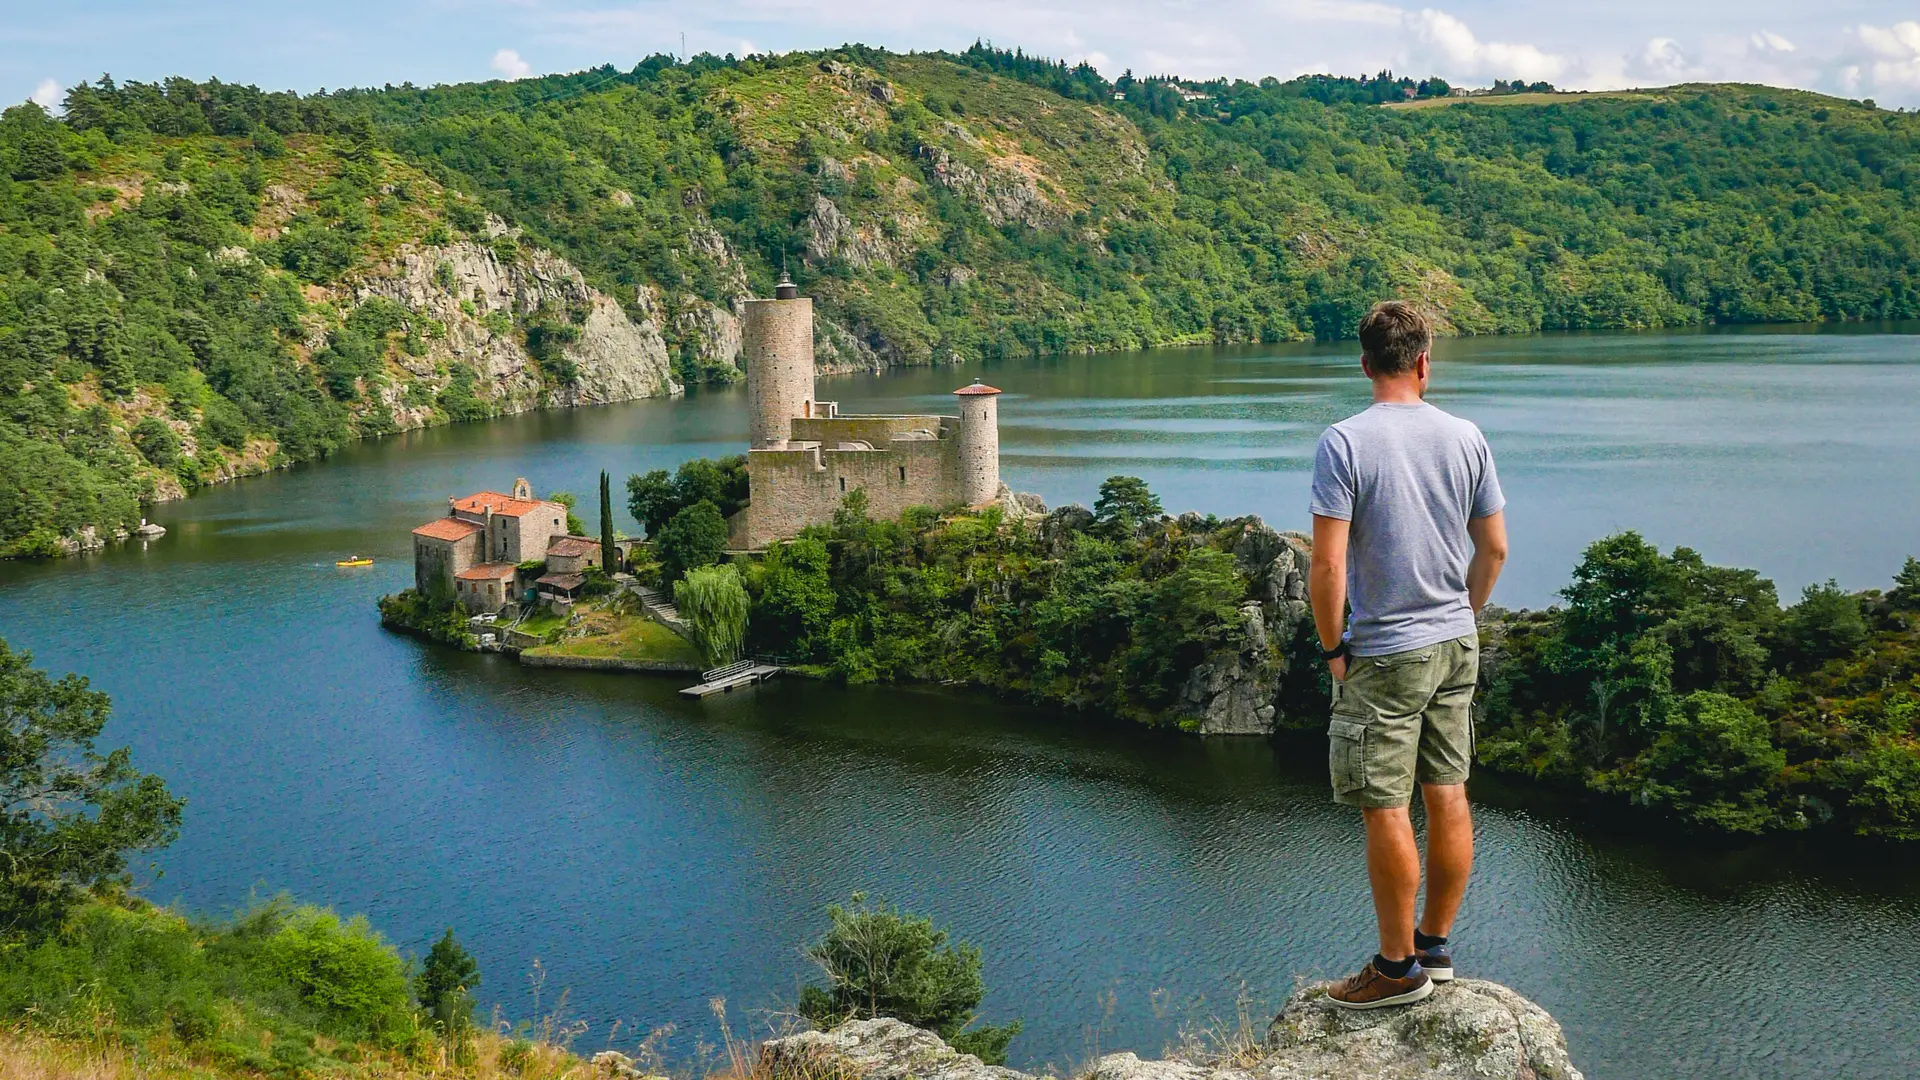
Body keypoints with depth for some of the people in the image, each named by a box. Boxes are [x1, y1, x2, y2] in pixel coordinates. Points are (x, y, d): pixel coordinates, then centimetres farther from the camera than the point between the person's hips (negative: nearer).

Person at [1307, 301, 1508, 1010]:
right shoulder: (1466, 438, 2)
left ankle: (1399, 968, 12)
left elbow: (1328, 564, -17)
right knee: (1447, 796, 13)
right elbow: (1494, 548, 8)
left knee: (1385, 811, 3)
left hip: (1383, 656, -6)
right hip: (1456, 645, 6)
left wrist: (1332, 646, -4)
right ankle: (1436, 946, 26)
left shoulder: (1344, 442, -14)